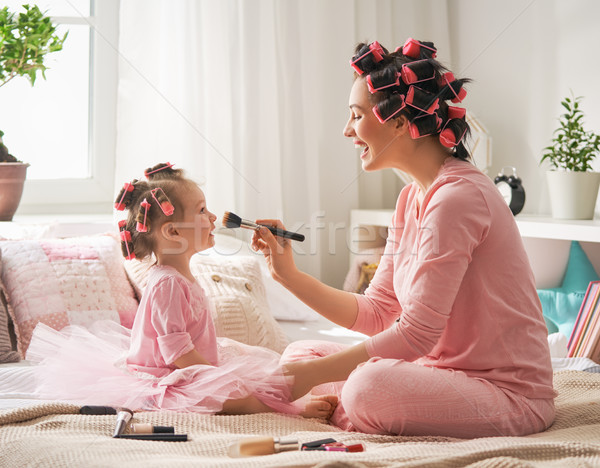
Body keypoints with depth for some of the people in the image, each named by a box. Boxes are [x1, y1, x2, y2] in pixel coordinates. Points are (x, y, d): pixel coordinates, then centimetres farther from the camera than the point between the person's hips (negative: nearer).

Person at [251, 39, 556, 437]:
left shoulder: (457, 196, -20)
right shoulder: (412, 198, 10)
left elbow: (417, 333, -23)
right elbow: (376, 314, 9)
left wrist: (313, 374, -17)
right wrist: (289, 275, 1)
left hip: (509, 391, -9)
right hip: (442, 370, 9)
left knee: (372, 385, -34)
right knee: (300, 353, 8)